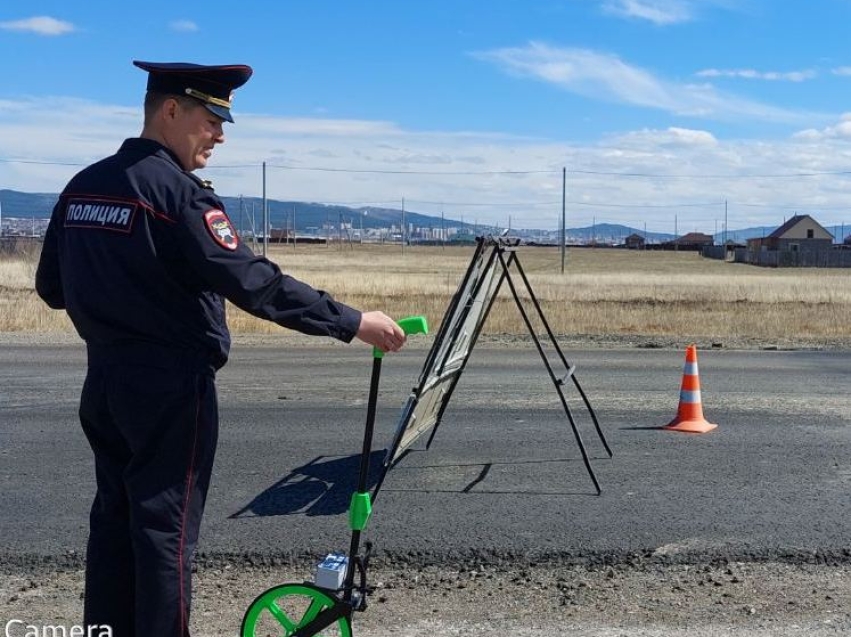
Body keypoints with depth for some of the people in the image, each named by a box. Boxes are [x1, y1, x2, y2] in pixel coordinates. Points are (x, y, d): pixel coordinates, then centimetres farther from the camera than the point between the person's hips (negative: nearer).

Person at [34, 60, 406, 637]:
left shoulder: (82, 186, 8)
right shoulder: (177, 191, -16)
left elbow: (51, 287, 12)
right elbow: (254, 283, -23)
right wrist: (352, 322, -19)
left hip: (104, 378, 8)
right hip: (169, 384, -8)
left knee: (114, 517, 16)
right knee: (166, 527, 2)